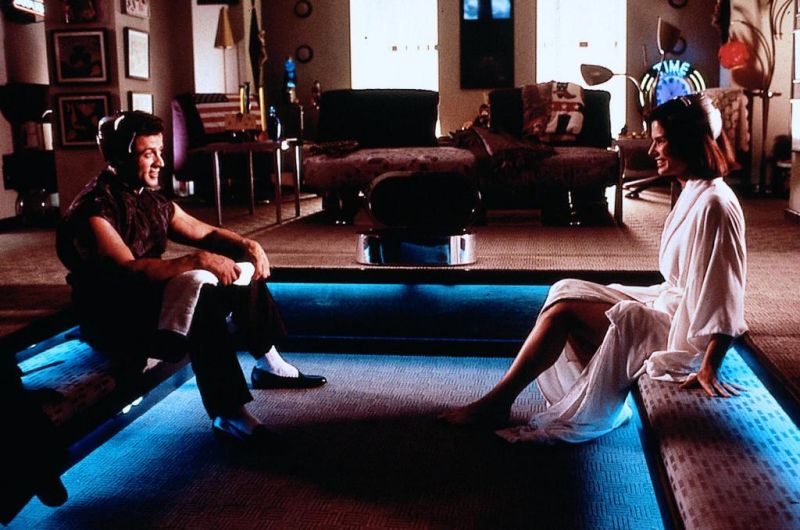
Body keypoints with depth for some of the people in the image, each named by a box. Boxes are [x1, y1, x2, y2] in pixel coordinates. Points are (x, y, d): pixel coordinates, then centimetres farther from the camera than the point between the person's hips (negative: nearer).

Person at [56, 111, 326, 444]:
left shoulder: (153, 201, 8)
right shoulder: (93, 210, -20)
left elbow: (206, 233, 12)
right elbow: (129, 269, -33)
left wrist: (248, 245, -8)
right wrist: (199, 260, -39)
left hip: (155, 298, 10)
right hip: (115, 322, -9)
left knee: (246, 269, 5)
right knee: (203, 303, -35)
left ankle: (268, 364, 14)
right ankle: (229, 416, -32)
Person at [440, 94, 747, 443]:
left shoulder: (715, 205, -21)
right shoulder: (695, 193, 9)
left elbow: (726, 304, -24)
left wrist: (709, 369, -25)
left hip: (680, 334, -10)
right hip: (669, 307, 10)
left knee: (564, 310, -17)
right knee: (566, 290, 1)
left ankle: (496, 404, -7)